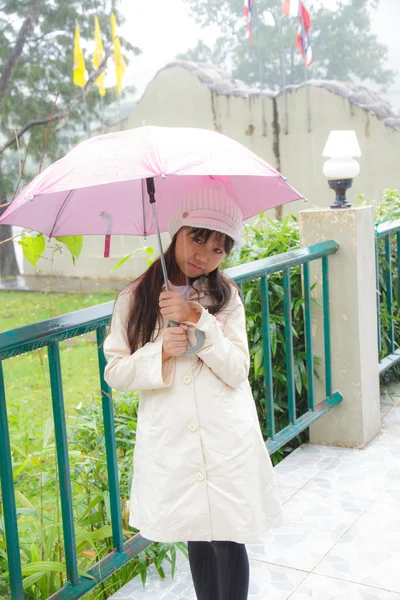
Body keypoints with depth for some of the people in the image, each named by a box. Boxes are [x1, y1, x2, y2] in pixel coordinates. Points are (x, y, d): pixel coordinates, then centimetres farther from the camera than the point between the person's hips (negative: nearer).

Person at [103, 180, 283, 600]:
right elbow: (115, 373, 0)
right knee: (196, 541, 14)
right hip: (171, 444, 1)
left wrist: (197, 318, -17)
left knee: (229, 543, 4)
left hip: (227, 443, 0)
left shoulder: (226, 298, 1)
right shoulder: (135, 299, 0)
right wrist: (162, 351, -16)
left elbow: (236, 372, -7)